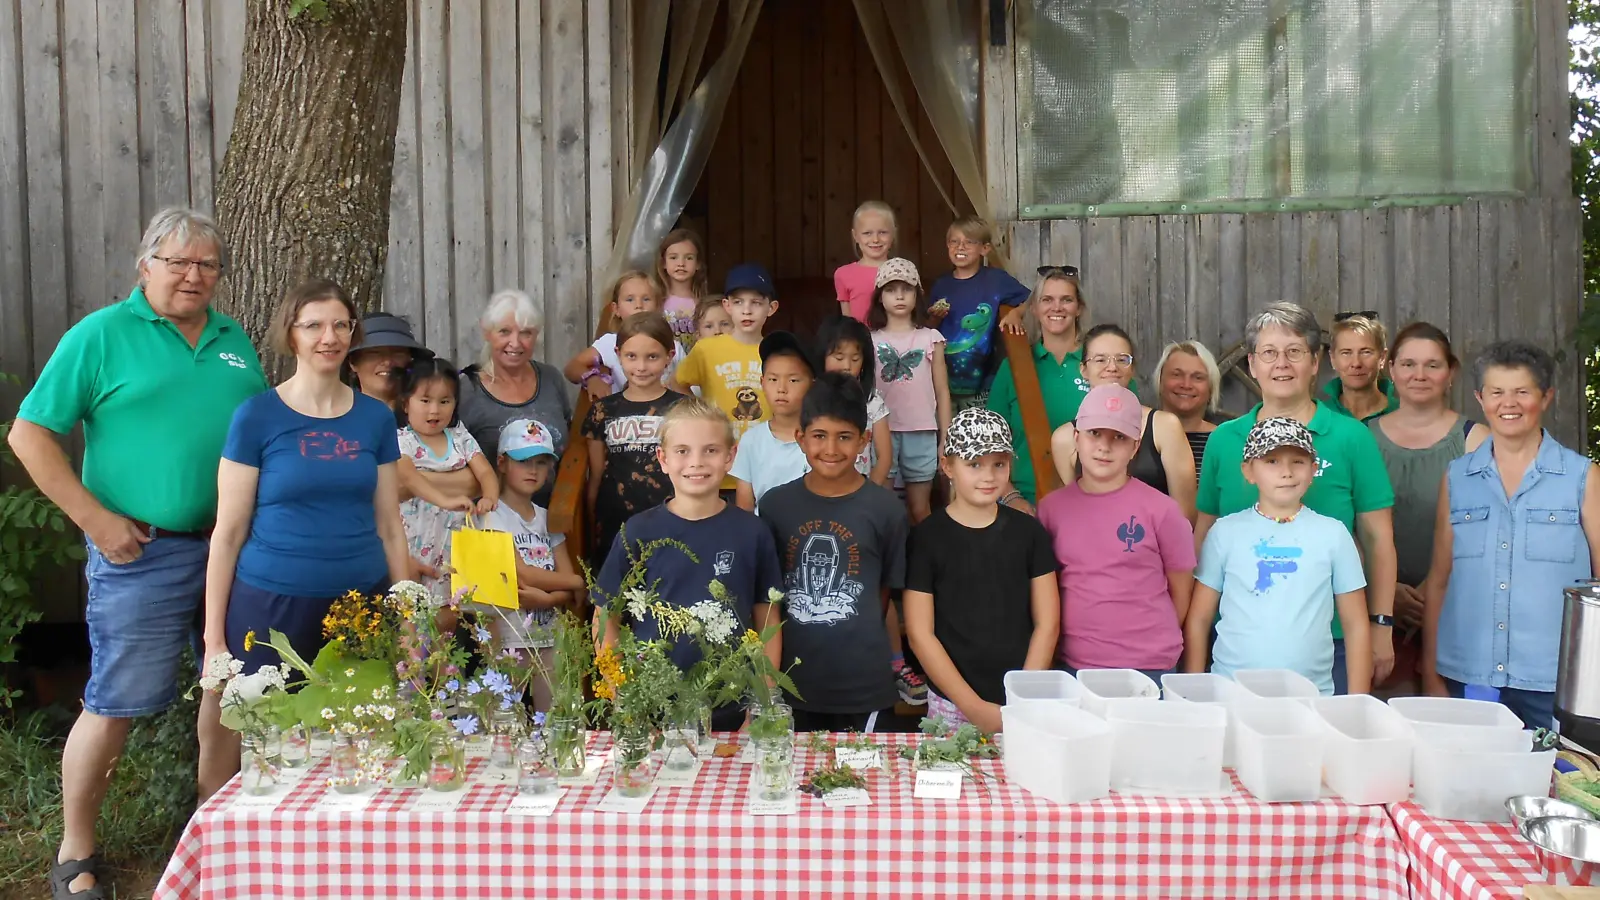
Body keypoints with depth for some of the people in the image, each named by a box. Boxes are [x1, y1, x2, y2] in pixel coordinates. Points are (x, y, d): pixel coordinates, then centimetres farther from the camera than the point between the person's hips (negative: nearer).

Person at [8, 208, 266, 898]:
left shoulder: (235, 341, 12)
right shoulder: (101, 335, -3)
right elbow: (29, 434, -6)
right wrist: (96, 520, -11)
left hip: (234, 547, 5)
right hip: (142, 551, -5)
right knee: (116, 703, -1)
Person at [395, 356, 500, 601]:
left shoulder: (461, 438, 9)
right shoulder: (402, 440, -5)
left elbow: (485, 473, 1)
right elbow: (407, 476, -23)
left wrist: (489, 497, -22)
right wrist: (445, 499, -37)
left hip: (454, 545, 3)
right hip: (415, 544, -3)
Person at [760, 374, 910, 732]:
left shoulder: (886, 508, -6)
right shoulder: (776, 503, -1)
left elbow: (888, 588, 3)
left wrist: (856, 638, 2)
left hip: (863, 683, -1)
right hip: (792, 679, 2)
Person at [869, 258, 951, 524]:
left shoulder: (931, 338, 5)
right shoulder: (871, 340, 6)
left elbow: (942, 391, 6)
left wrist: (946, 439, 3)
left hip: (921, 434, 0)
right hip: (882, 433, 0)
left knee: (920, 509, 8)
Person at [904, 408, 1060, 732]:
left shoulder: (1029, 532, 2)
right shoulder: (926, 537, -5)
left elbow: (1047, 624, 2)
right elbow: (920, 633, -7)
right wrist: (974, 707, -11)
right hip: (952, 708, -2)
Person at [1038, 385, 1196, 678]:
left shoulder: (1161, 510, -5)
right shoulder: (1051, 508, 1)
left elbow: (1181, 592, 4)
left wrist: (1155, 642, 8)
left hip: (1149, 669, -2)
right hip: (1074, 666, 2)